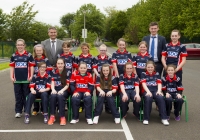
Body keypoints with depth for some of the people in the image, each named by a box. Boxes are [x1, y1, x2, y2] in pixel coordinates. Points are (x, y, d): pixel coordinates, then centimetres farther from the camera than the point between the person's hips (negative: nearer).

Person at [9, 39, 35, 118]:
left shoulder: (29, 55, 0)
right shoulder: (13, 56, 7)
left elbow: (31, 67, 0)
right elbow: (12, 67, 9)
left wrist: (31, 77, -7)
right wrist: (11, 77, 1)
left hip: (26, 79, -2)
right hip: (17, 80, 2)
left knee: (26, 96, 5)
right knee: (18, 96, 8)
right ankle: (18, 111, 15)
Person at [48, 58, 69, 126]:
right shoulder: (53, 71, 6)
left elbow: (67, 85, -4)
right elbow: (52, 83, 3)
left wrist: (62, 90, -21)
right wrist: (53, 90, -18)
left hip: (63, 91, -2)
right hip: (55, 90, 2)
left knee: (60, 96, -35)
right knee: (53, 96, -32)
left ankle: (62, 117, -30)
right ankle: (52, 116, -25)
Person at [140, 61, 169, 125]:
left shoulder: (157, 74, 19)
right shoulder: (143, 74, 11)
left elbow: (159, 83, 8)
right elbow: (143, 84, -2)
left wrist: (159, 91, -12)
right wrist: (148, 91, -19)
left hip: (156, 90, 2)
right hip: (147, 91, -2)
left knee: (161, 98, -30)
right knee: (148, 98, -35)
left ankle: (164, 118, -26)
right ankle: (146, 119, -25)